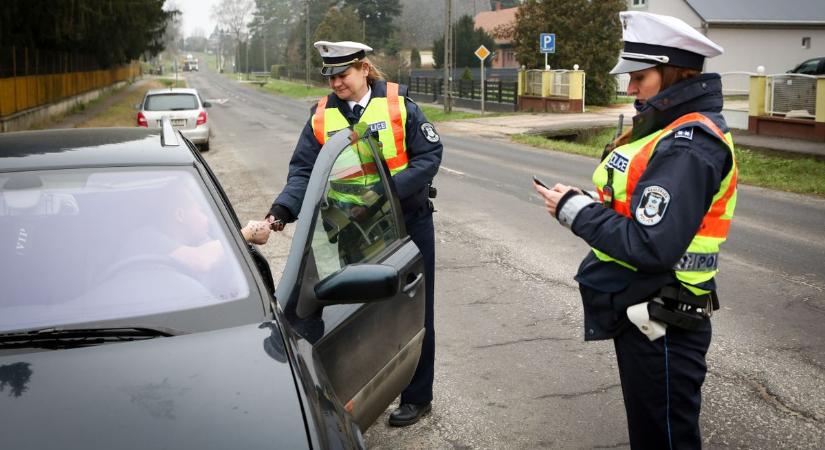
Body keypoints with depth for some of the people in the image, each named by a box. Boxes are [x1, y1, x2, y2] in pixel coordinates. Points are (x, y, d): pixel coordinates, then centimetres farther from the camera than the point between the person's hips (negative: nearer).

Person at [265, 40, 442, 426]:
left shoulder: (398, 104, -9)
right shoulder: (322, 116, -1)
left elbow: (429, 156, -11)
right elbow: (303, 171, -6)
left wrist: (389, 188, -23)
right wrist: (283, 208, -23)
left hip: (407, 221, -2)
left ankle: (416, 396, 22)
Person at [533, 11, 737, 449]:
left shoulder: (688, 147, -22)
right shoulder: (668, 129, 10)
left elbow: (650, 246, -29)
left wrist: (574, 210, -19)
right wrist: (587, 200, -2)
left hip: (661, 327, -10)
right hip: (639, 313, 10)